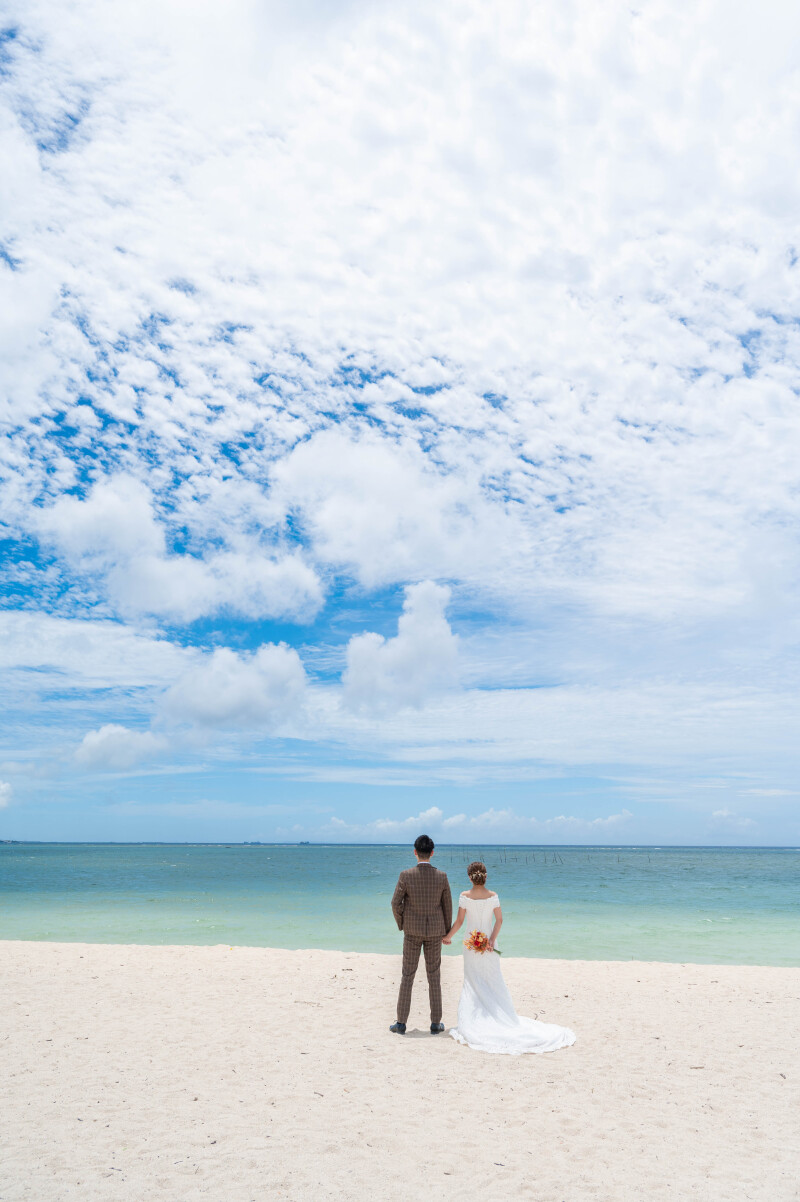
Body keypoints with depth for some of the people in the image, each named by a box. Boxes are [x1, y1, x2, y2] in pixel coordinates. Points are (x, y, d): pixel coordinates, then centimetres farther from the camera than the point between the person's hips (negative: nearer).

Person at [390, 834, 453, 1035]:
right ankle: (435, 1023, 14)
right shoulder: (442, 876, -8)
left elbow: (396, 903, -10)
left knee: (407, 975, 8)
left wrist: (401, 924, 8)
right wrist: (447, 931, 12)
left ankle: (401, 1023, 10)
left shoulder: (406, 875, -13)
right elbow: (447, 906, -1)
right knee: (434, 976, 10)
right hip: (434, 931, 1)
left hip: (412, 930, -1)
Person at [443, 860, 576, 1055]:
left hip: (471, 944, -1)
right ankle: (505, 1017, 14)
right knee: (494, 981, 11)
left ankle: (474, 1022, 11)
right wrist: (492, 940, -9)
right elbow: (499, 920, -9)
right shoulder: (493, 896, -6)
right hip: (488, 943, 1)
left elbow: (459, 921, -8)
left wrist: (448, 936, 5)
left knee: (473, 981, 9)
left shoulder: (465, 896, -11)